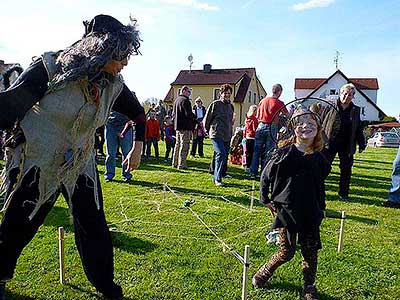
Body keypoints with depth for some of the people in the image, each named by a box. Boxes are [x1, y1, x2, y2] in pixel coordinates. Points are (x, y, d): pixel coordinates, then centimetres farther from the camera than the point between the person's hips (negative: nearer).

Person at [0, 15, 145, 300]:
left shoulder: (113, 84, -7)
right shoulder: (50, 68, -19)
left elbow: (139, 113, 10)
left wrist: (137, 148, 11)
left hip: (81, 164, 3)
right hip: (37, 163, -3)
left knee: (95, 228, 5)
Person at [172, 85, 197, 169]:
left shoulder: (176, 100, 17)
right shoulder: (185, 100, -13)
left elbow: (173, 114, 21)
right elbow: (188, 114, -19)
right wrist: (195, 117, -3)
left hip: (177, 126, 10)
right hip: (185, 126, -9)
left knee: (178, 144, 16)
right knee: (184, 146, -5)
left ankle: (175, 163, 21)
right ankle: (182, 164, -5)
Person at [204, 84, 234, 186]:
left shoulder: (230, 106, 15)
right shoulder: (215, 104, -4)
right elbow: (206, 119, 2)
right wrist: (210, 130, 9)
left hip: (227, 136, 7)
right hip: (217, 135, -7)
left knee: (224, 156, 7)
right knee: (221, 154, -18)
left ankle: (217, 177, 19)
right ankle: (217, 179, -11)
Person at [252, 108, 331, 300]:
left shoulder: (318, 158, 1)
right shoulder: (284, 151, -10)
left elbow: (320, 184, 15)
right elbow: (266, 176, -1)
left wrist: (321, 208, 15)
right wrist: (266, 200, -2)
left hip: (310, 212, 4)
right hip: (287, 209, -4)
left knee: (310, 251, 11)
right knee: (287, 252, 2)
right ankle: (262, 274, 27)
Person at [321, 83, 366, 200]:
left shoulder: (355, 110, 8)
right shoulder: (330, 107, -1)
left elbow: (358, 129, 13)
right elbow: (321, 123, 1)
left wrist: (361, 143, 8)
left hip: (347, 145, 3)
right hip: (330, 143, -3)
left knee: (346, 169, 7)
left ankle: (343, 193, 21)